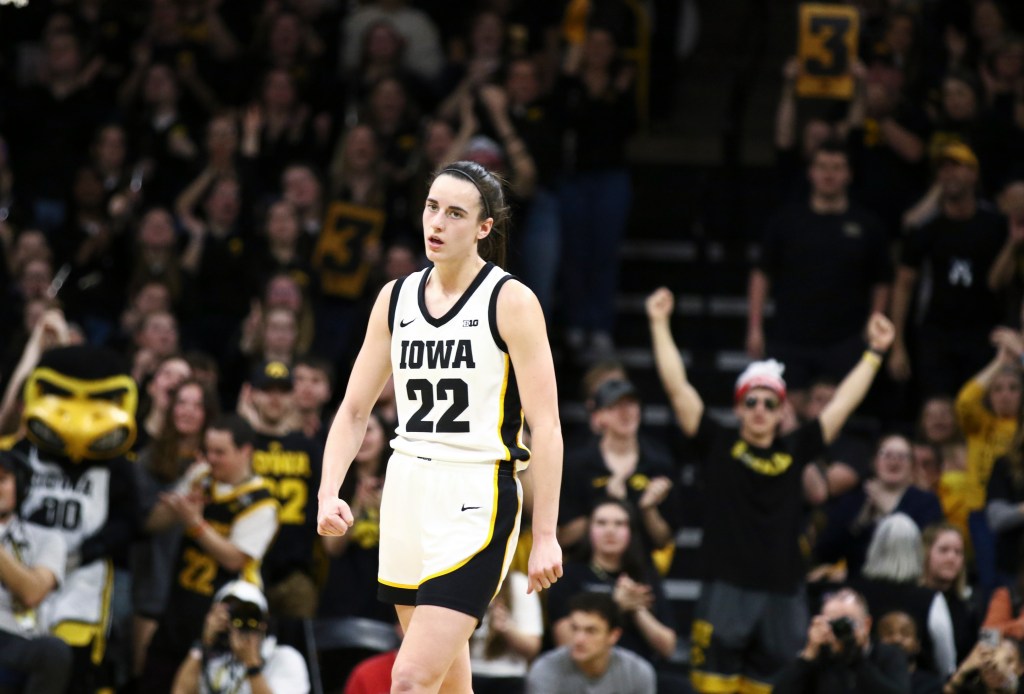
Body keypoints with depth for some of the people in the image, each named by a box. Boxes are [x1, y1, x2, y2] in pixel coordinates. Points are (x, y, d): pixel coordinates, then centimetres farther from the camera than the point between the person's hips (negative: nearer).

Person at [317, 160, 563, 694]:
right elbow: (353, 410, 13)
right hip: (408, 491, 6)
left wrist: (545, 535, -12)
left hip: (476, 499, -6)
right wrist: (328, 495, -3)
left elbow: (546, 427, -9)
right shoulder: (396, 298, 9)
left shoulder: (511, 302, -7)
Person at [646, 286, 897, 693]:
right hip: (726, 593, -3)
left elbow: (843, 403, 15)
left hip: (784, 596, 3)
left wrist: (875, 352, 15)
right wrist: (660, 325, -3)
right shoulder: (717, 447, 4)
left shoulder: (795, 451, 9)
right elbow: (676, 387, 0)